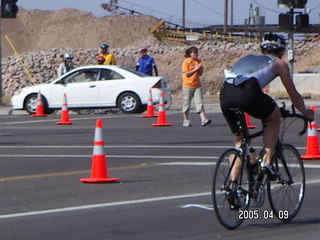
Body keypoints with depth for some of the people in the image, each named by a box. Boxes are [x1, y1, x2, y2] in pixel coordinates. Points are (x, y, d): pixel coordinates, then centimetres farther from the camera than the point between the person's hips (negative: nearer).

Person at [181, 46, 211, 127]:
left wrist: (201, 69, -7)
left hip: (197, 85, 4)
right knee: (187, 103, 4)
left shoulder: (199, 61, 10)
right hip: (187, 85, -4)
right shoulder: (186, 62, -7)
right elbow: (186, 74, -15)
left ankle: (203, 120, -15)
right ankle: (186, 120, 15)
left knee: (199, 103, -6)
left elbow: (200, 74, 13)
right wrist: (195, 69, -18)